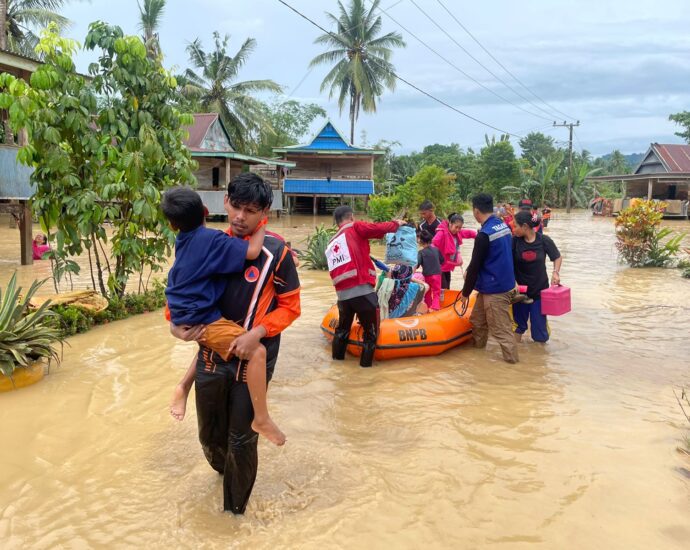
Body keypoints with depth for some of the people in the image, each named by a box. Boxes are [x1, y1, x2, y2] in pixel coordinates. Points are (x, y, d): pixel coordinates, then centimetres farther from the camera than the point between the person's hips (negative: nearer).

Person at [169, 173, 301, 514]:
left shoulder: (276, 253, -12)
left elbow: (290, 306, -7)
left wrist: (257, 333, -21)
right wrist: (176, 322, -5)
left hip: (252, 361, -4)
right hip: (211, 355, 4)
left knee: (241, 440, 6)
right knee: (210, 435, 19)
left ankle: (235, 509, 31)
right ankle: (224, 470, 54)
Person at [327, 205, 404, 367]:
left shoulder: (331, 243, 20)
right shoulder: (355, 228, 1)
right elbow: (380, 228, -5)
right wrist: (396, 224, 13)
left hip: (342, 294, 6)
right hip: (362, 292, -6)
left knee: (343, 328, 26)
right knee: (371, 332, 9)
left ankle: (337, 359, 36)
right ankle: (366, 365, 13)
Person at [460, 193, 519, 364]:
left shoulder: (484, 234, -22)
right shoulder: (504, 226, 5)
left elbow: (475, 265, -16)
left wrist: (465, 292, -5)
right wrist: (470, 272, 18)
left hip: (495, 289, -9)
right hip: (504, 283, 9)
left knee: (500, 328, 1)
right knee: (477, 318, 22)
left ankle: (511, 358, 10)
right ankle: (477, 346, 36)